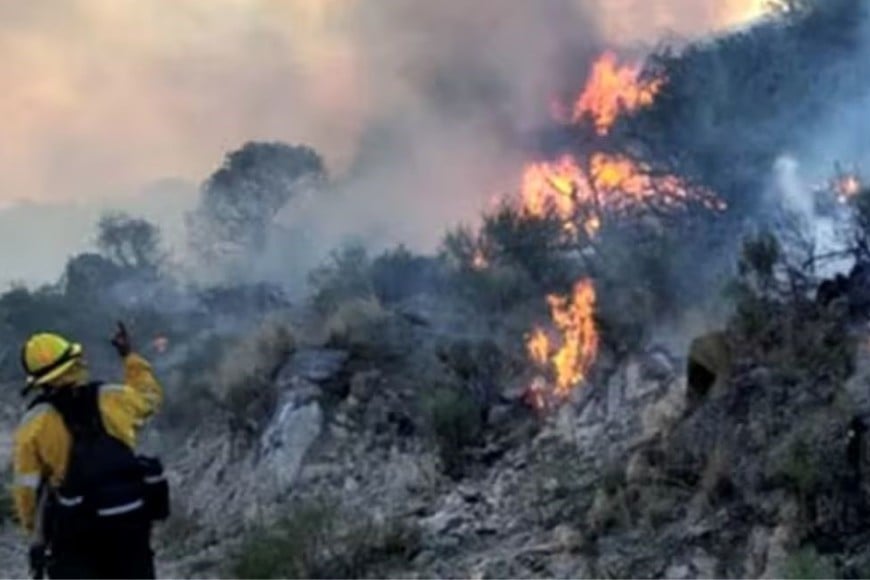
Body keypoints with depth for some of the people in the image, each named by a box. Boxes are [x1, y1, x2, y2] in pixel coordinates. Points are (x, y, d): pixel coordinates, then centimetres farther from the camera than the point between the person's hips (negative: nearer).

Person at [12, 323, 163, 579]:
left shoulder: (34, 423, -10)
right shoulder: (112, 399, -4)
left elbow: (27, 487, -7)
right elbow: (150, 395, 19)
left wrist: (36, 530, 8)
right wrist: (130, 356, 30)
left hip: (76, 529, -3)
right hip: (131, 518, 3)